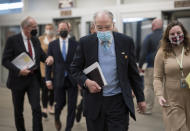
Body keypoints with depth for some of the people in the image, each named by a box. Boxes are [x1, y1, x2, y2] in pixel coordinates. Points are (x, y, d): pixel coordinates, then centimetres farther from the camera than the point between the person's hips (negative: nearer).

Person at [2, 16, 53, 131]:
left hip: (33, 78, 3)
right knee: (18, 110, 11)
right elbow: (5, 60, -11)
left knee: (37, 109, -7)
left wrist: (48, 59, -9)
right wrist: (18, 71, -24)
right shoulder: (12, 40, -9)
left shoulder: (36, 40, 7)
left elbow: (41, 55, 15)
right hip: (18, 79, -3)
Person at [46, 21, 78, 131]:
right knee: (60, 103, 6)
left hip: (72, 79, 0)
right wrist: (48, 79, -1)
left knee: (72, 105, 0)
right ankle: (57, 118, 39)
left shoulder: (75, 44, 3)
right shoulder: (52, 44, 5)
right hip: (59, 79, 0)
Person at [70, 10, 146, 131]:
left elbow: (133, 72, 6)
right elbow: (75, 68, 5)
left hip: (118, 101, -1)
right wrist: (86, 81, -14)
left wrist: (140, 98, 9)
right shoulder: (85, 42, -1)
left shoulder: (126, 41, 0)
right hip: (94, 102, 1)